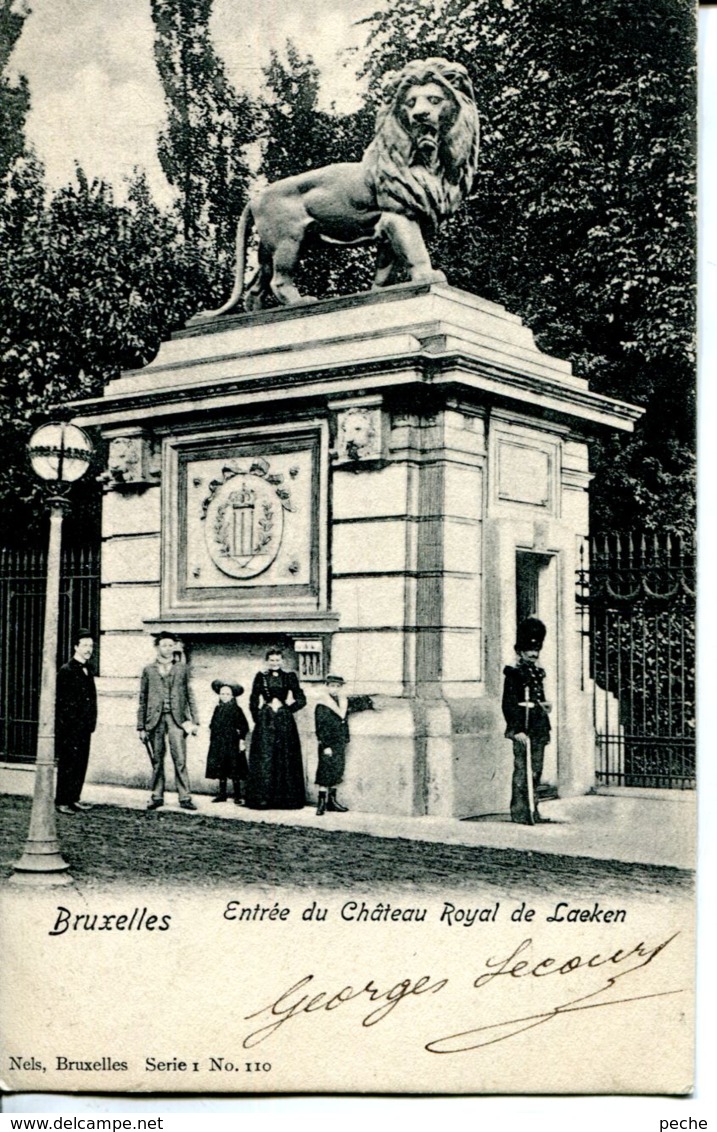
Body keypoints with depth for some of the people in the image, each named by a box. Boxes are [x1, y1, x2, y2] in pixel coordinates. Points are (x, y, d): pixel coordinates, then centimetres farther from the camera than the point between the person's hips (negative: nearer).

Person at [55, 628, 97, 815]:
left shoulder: (87, 671, 15)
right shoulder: (66, 671, -9)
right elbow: (61, 702, -13)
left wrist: (92, 721, 12)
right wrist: (64, 727, -16)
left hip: (85, 727, 8)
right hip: (70, 728, -8)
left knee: (81, 763, 10)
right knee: (68, 763, -4)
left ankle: (74, 798, 19)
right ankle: (61, 801, 3)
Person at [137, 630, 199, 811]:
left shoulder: (182, 668, 10)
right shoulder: (148, 670, 9)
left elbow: (189, 695, 10)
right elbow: (142, 700, 10)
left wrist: (194, 720, 2)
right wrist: (141, 726, 6)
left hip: (176, 718, -1)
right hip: (155, 719, 1)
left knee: (180, 759, -7)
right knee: (157, 760, 4)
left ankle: (184, 798, -5)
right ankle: (157, 796, 14)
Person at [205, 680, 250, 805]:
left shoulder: (236, 709, -5)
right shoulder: (218, 709, 10)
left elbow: (244, 727, -7)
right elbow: (212, 726, 16)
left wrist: (242, 740, -11)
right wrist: (212, 739, 12)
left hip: (232, 744, -5)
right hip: (218, 744, 5)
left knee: (234, 770, -3)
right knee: (220, 770, 9)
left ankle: (238, 796, 2)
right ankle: (222, 793, 17)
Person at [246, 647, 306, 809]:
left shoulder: (290, 677, 7)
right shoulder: (260, 677, 6)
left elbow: (301, 700, 6)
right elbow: (253, 702, 7)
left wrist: (286, 706, -3)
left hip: (285, 722, 1)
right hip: (265, 723, -1)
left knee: (285, 758, 1)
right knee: (264, 758, -6)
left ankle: (286, 798, 7)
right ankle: (263, 797, -4)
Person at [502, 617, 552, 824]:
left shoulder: (538, 673, 17)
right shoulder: (514, 673, -7)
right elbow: (509, 704, -13)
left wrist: (544, 705, 10)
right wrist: (517, 729, -18)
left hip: (539, 729, 8)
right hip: (523, 731, -8)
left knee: (536, 770, 10)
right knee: (522, 770, -6)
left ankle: (533, 809, 17)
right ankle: (519, 811, -3)